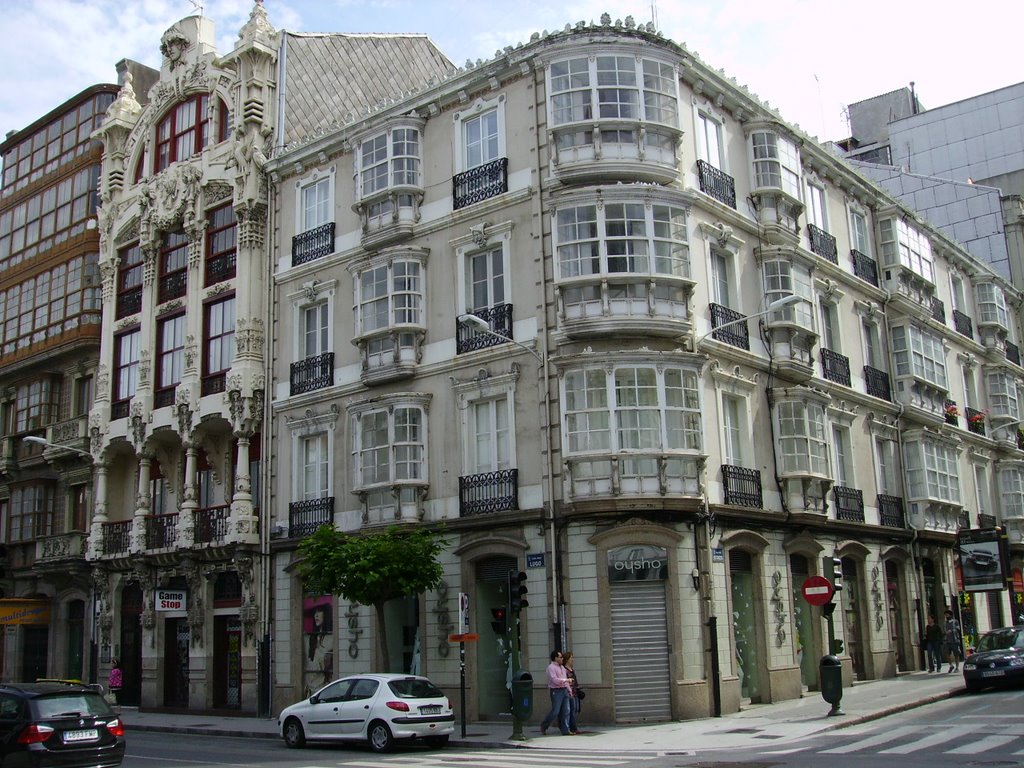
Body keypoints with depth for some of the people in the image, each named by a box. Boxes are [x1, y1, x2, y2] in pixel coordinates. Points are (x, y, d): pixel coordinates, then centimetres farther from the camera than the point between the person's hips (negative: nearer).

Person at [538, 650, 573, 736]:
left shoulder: (562, 667, 18)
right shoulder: (551, 667, -9)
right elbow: (554, 680, -20)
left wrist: (569, 690, 15)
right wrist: (566, 680, -16)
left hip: (564, 690, 8)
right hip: (556, 691, -8)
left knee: (566, 711, 1)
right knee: (555, 711, -7)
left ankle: (565, 730, 3)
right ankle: (543, 726, 11)